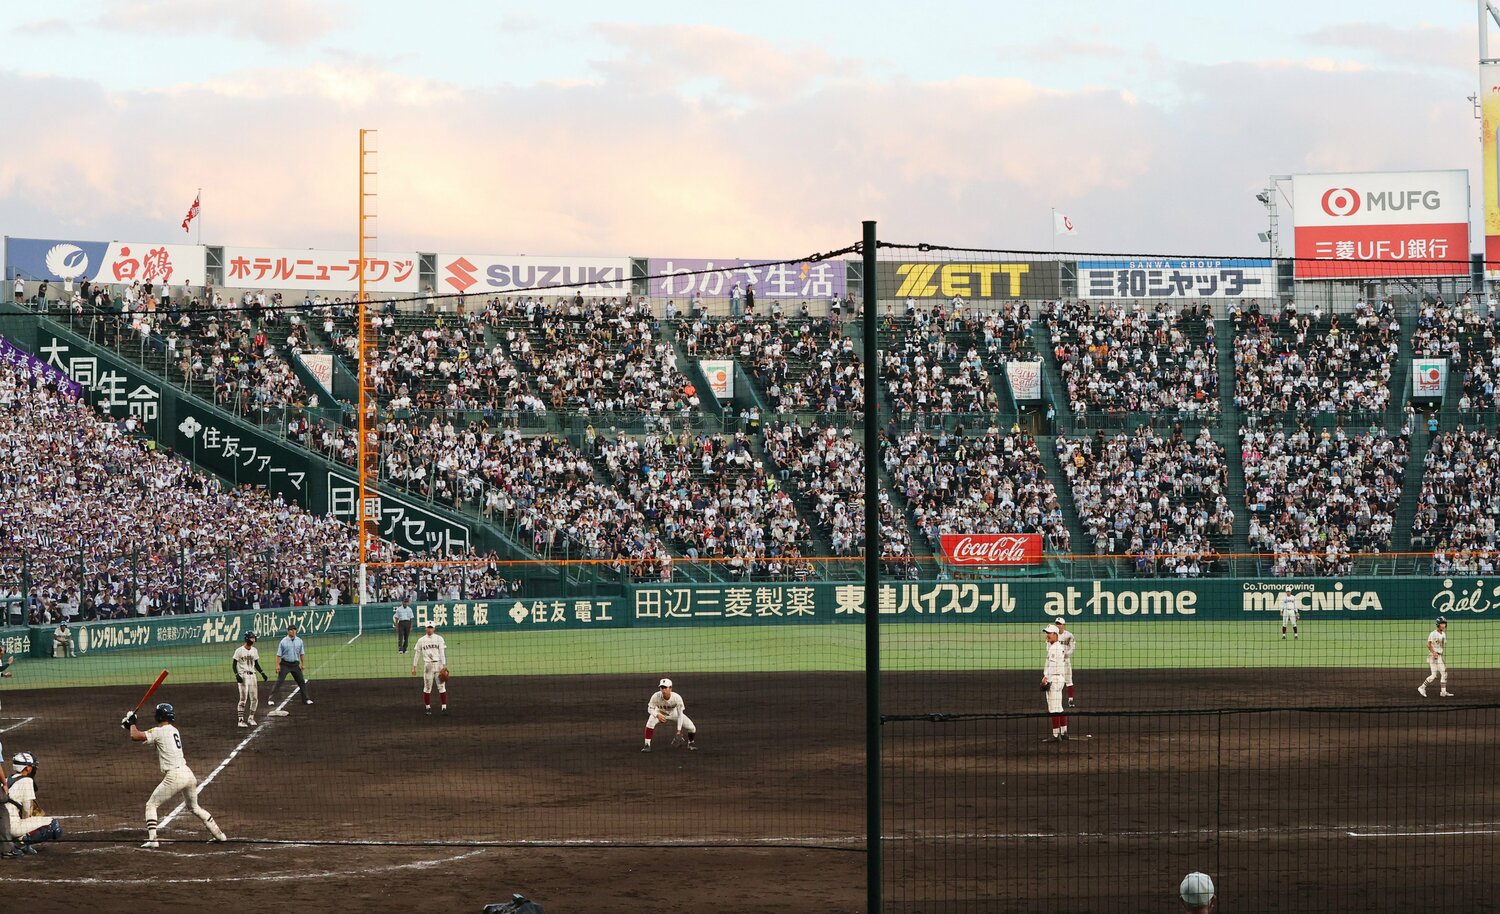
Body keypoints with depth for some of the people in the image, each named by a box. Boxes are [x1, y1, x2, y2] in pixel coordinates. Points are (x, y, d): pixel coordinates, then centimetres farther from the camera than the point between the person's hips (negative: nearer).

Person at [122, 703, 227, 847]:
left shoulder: (159, 731, -7)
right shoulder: (174, 731, 18)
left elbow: (135, 737, -13)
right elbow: (146, 736, 27)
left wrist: (132, 723, 6)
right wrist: (131, 726, 20)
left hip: (174, 776, -8)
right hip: (188, 774, 8)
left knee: (151, 805, 5)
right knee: (194, 807, 27)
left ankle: (152, 839, -8)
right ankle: (219, 835, 26)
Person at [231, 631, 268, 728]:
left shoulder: (254, 650, 11)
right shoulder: (239, 650, -8)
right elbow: (234, 664, -7)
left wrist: (262, 673, 9)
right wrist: (237, 675, -20)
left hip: (252, 675, 6)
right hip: (243, 676, -6)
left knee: (254, 699, 5)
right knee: (243, 699, -9)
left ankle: (251, 718, 18)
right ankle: (241, 720, -5)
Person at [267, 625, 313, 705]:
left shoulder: (299, 641, 4)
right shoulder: (283, 641, -6)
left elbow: (302, 653, 10)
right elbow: (279, 654, -6)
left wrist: (302, 664, 5)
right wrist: (278, 665, -12)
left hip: (295, 664, 4)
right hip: (285, 665, -4)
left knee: (301, 681, 7)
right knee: (279, 681, -8)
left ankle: (306, 699, 17)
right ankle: (271, 698, -7)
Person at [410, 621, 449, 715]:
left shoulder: (439, 638, 3)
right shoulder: (421, 640, 6)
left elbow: (442, 652, -3)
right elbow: (417, 654, 8)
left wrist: (444, 666, -12)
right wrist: (414, 666, 3)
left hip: (438, 664, -1)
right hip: (427, 665, 1)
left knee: (442, 686, -3)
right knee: (427, 688, 2)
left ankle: (444, 707, -1)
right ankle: (428, 708, 10)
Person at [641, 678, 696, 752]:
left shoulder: (677, 698, -34)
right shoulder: (656, 696, -34)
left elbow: (680, 714, -26)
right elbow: (650, 709, -21)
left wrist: (679, 730, -29)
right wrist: (657, 715, -43)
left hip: (674, 712, 1)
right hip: (660, 712, 0)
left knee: (692, 728, -9)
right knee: (650, 722, -32)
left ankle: (691, 743, 25)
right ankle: (647, 745, -20)